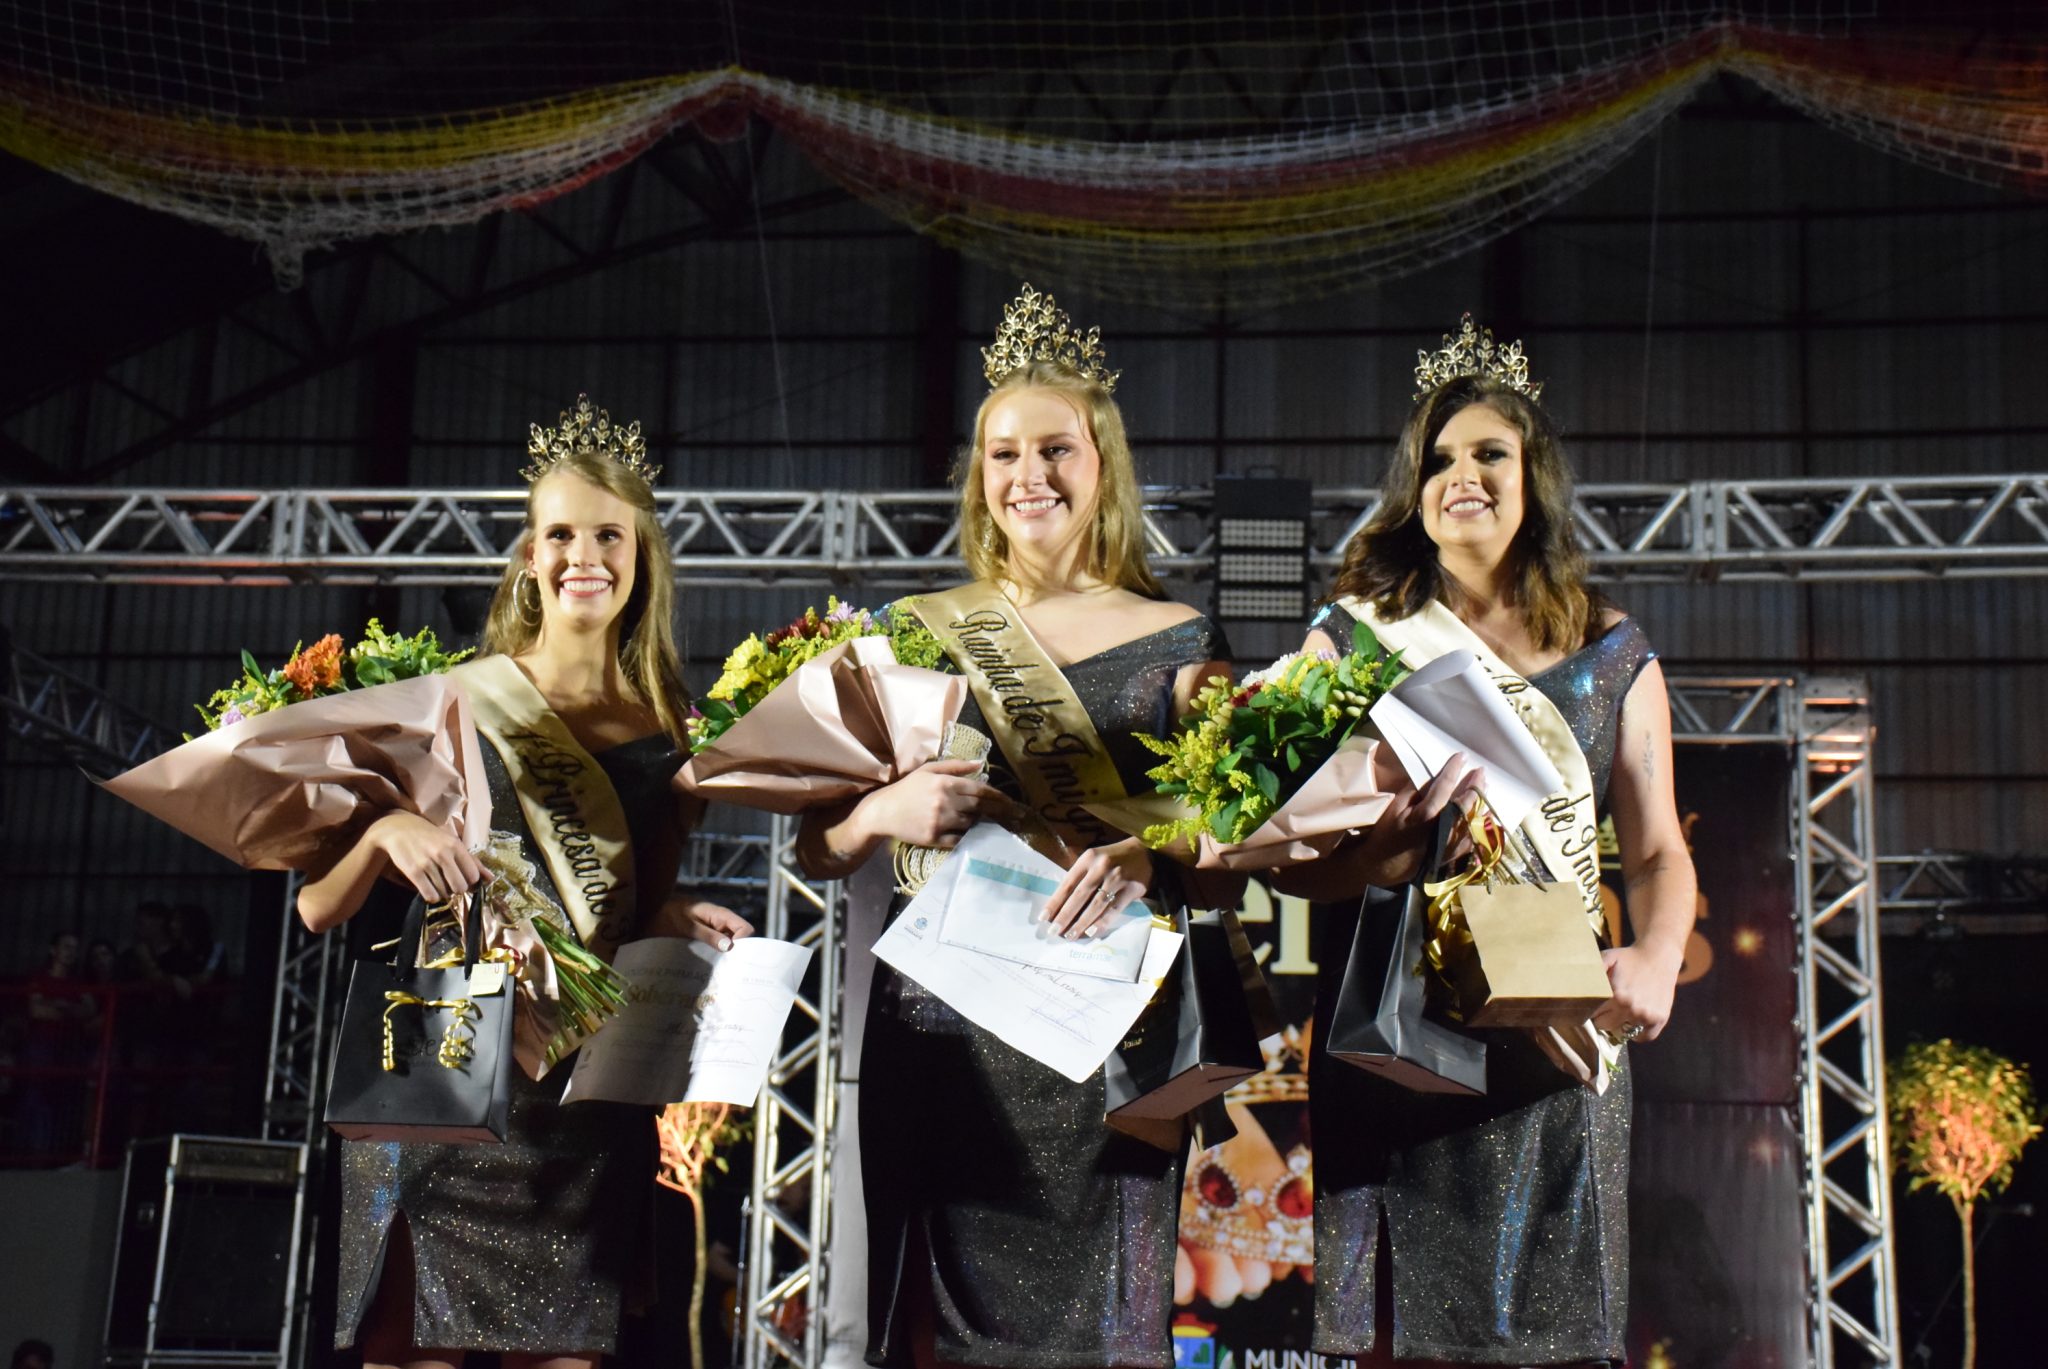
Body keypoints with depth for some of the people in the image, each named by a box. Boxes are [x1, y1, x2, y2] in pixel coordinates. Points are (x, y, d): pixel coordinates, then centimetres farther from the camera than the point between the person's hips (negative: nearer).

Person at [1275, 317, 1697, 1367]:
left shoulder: (1611, 655, 11)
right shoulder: (1354, 636, 7)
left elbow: (1657, 850, 10)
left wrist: (1656, 961, -10)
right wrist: (1395, 837, -18)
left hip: (1557, 1038, 1)